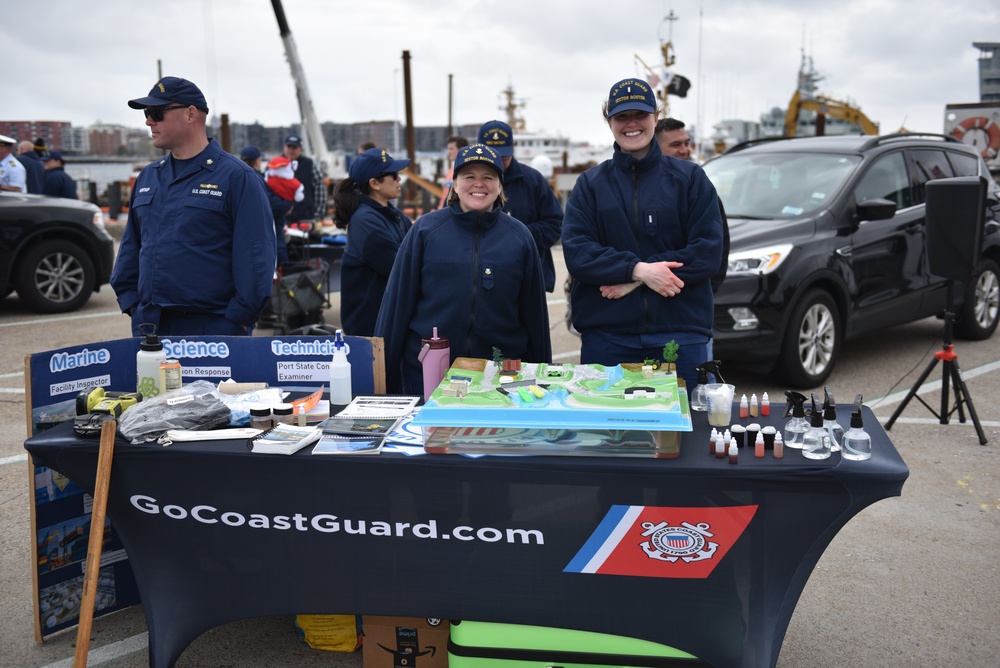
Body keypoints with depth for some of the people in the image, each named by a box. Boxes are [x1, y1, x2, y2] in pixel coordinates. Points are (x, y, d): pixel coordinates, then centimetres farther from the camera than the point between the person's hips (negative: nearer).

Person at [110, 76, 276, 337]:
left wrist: (238, 318, -15)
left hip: (214, 327, -6)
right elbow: (131, 246, 21)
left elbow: (256, 254, -12)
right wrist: (131, 302, 10)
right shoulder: (147, 178, 14)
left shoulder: (237, 177, -7)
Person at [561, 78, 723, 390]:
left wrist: (632, 280, -12)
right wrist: (638, 270, -18)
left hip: (680, 335, 0)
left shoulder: (690, 178, 7)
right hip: (605, 337, 1)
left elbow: (708, 252, -4)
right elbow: (576, 253, -4)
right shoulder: (590, 183, 9)